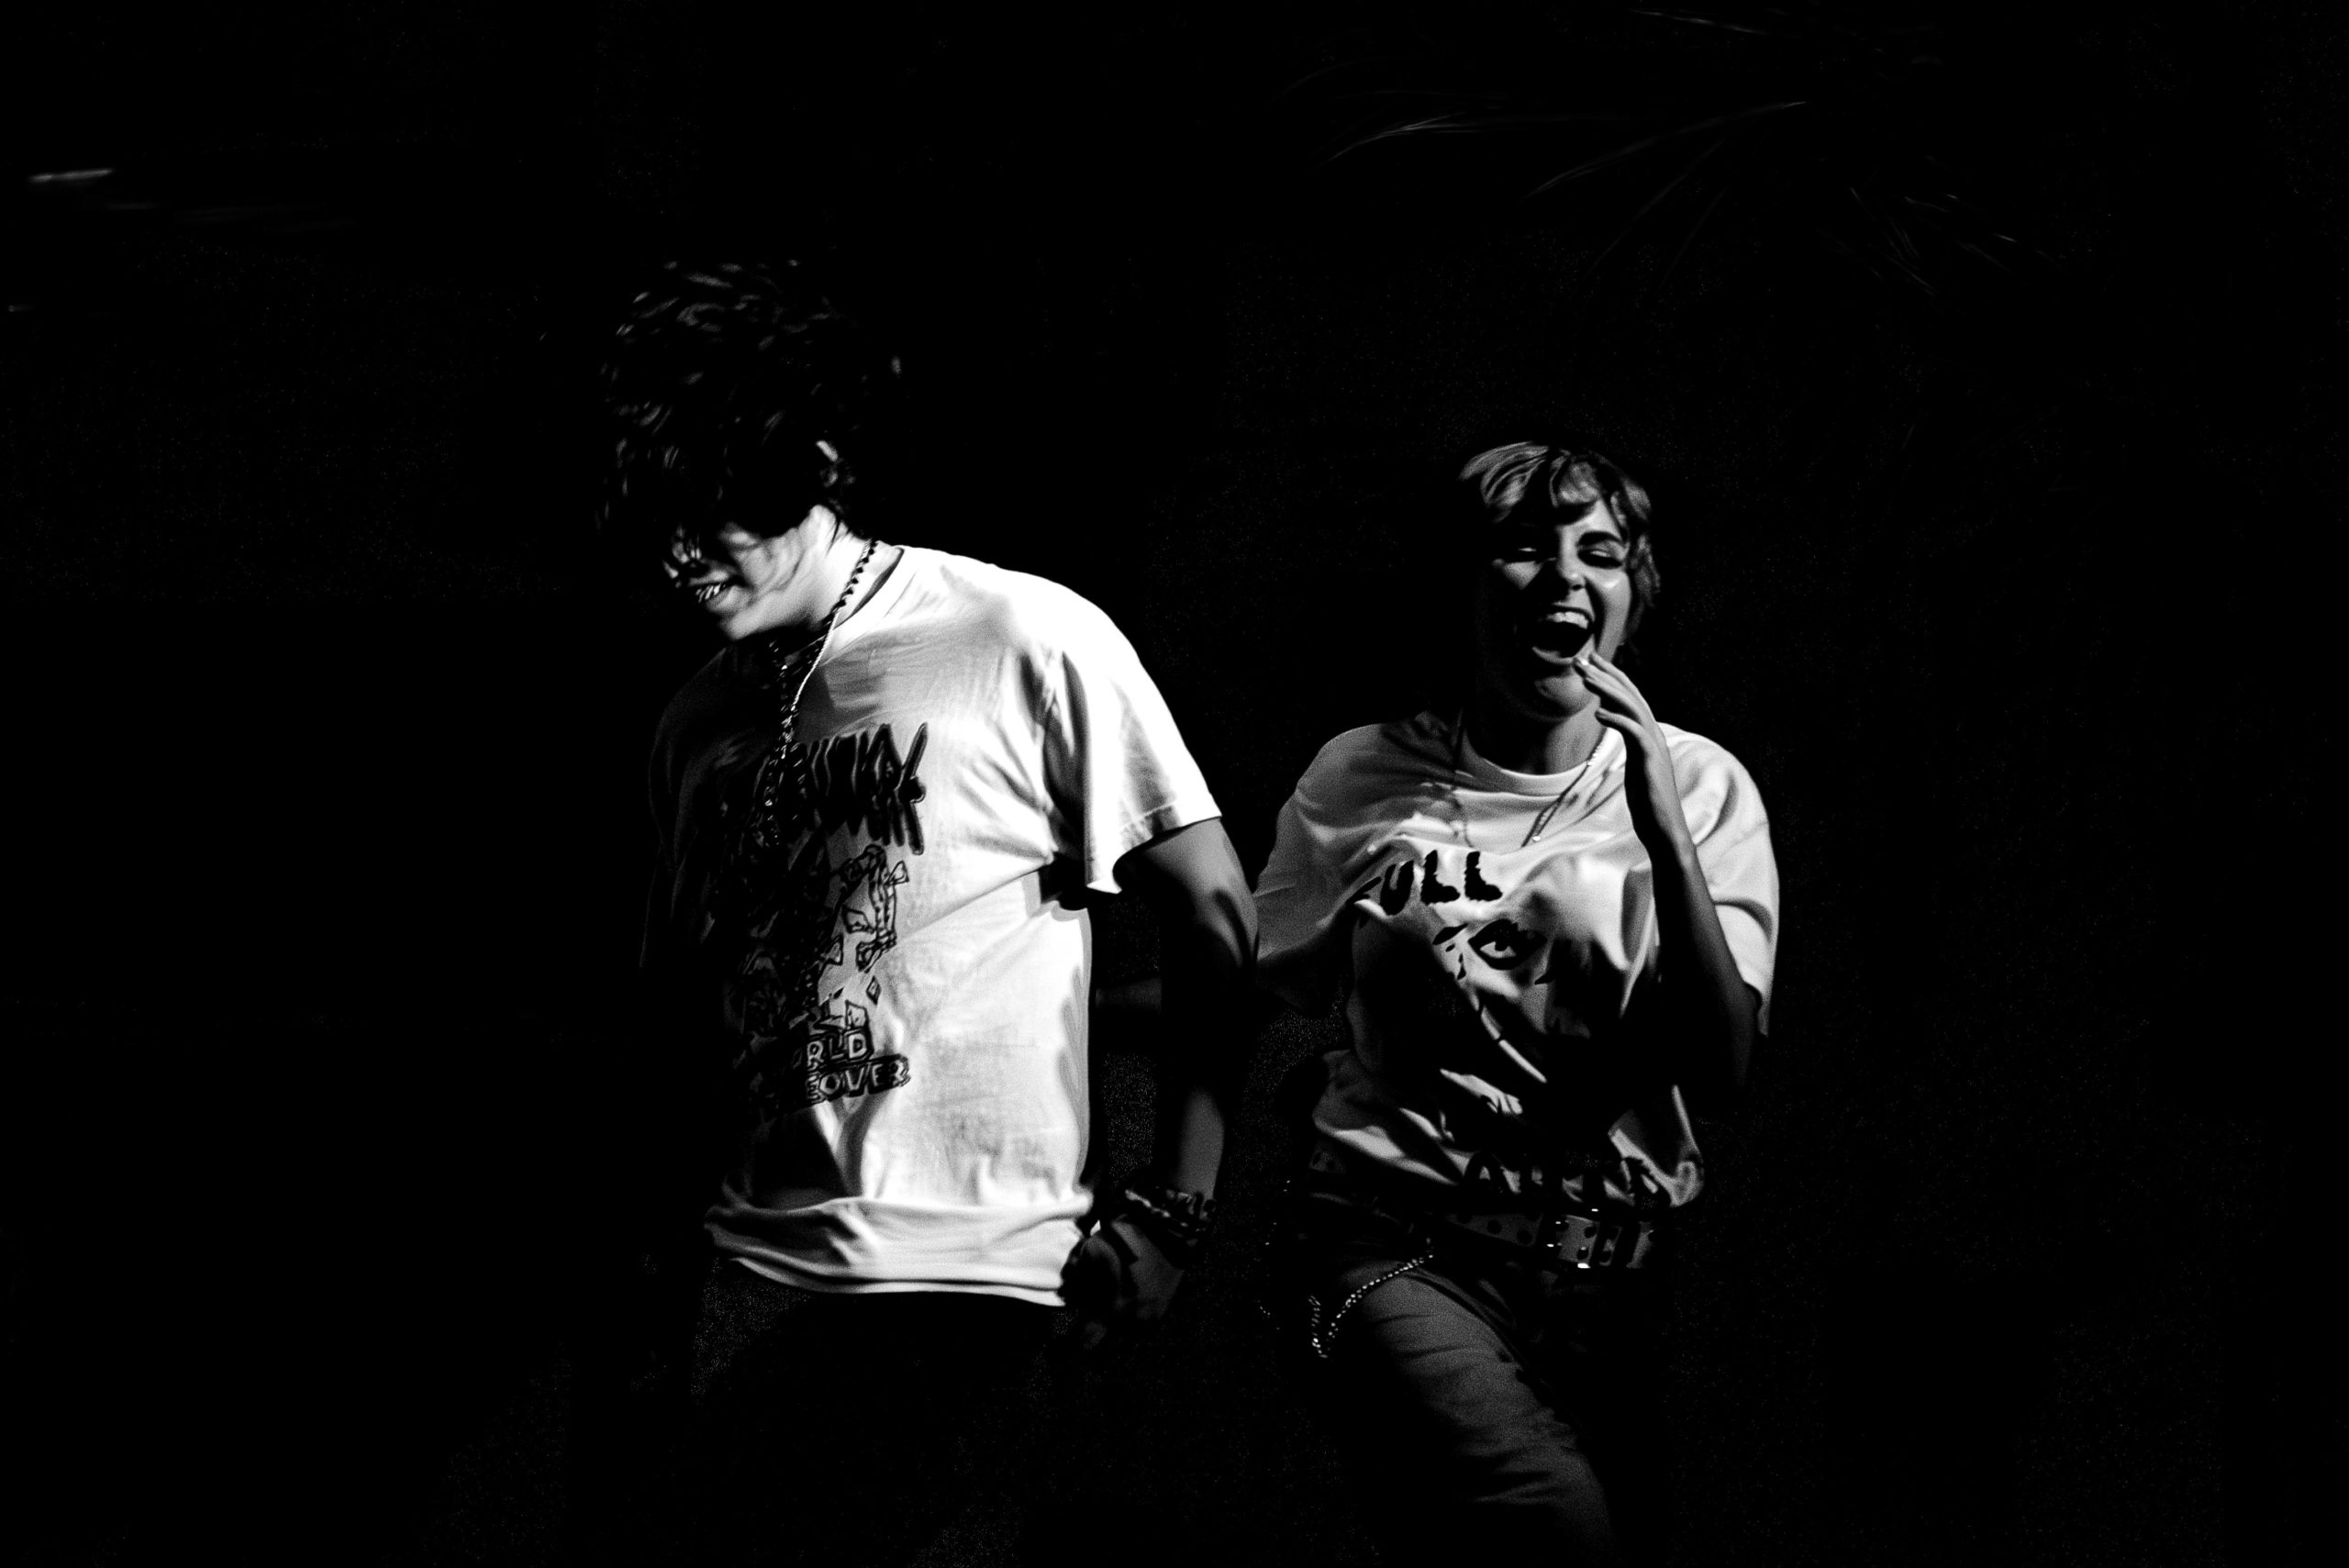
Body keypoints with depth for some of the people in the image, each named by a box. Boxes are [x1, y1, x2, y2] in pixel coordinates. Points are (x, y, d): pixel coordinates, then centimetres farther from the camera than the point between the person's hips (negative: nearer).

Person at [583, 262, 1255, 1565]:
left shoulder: (1028, 648, -5)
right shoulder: (697, 724, 13)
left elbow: (1213, 922, -3)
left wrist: (1173, 1207, -6)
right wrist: (658, 1237, 12)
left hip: (947, 1274, -6)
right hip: (740, 1265, 6)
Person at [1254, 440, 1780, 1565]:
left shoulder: (1698, 786, 7)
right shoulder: (1362, 780, 5)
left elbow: (1718, 1069, -4)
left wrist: (1660, 823, -12)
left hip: (1618, 1262, 3)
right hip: (1404, 1247, -3)